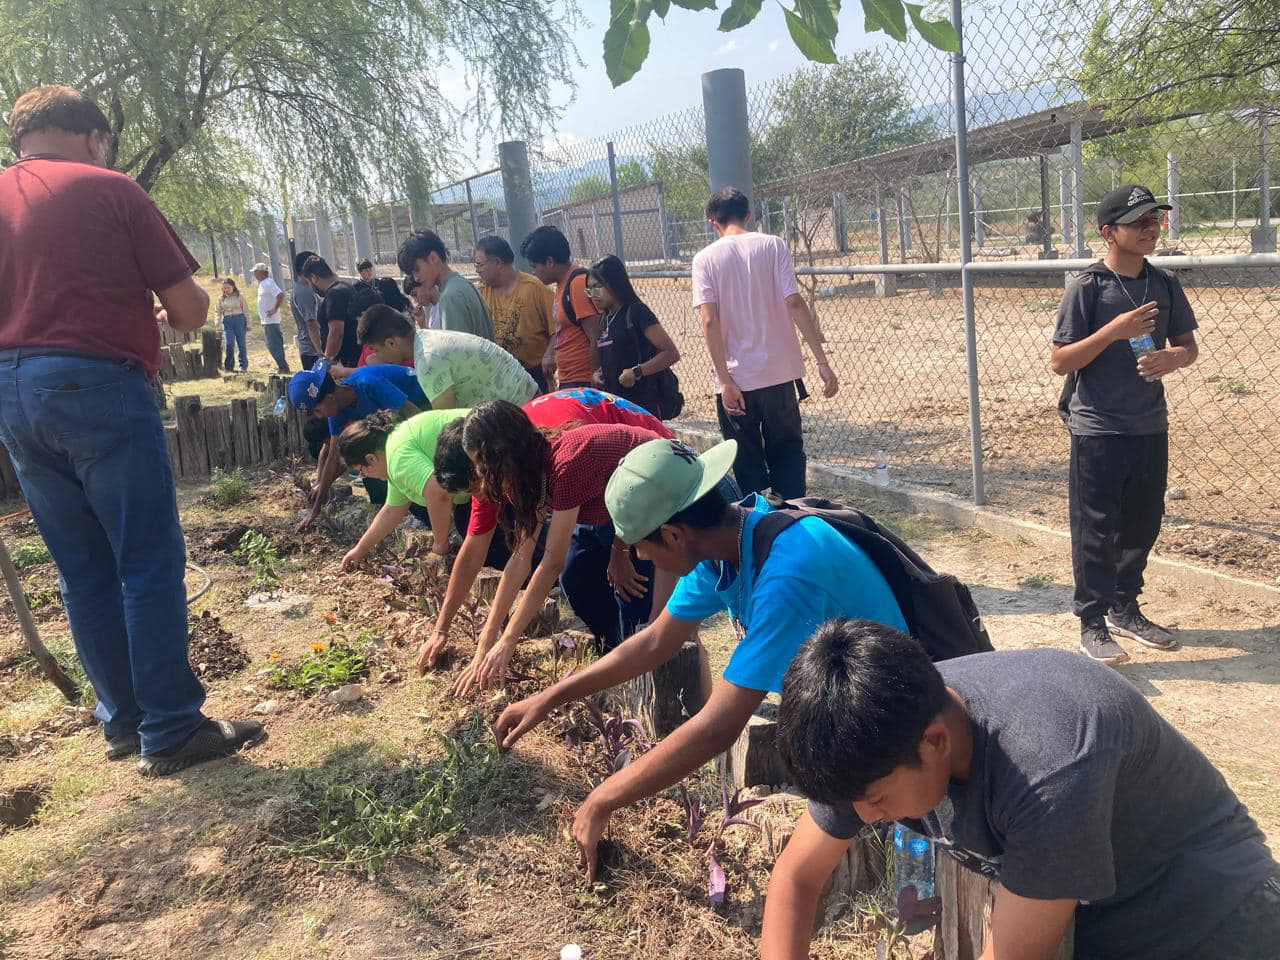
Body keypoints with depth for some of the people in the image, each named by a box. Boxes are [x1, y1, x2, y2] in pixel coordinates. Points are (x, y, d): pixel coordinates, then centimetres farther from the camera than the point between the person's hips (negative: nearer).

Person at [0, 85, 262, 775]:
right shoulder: (108, 189, -2)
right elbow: (191, 310, -4)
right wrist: (159, 309, 19)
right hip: (97, 388, -6)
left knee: (82, 570, 13)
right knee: (150, 562, 0)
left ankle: (122, 720, 21)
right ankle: (170, 731, 3)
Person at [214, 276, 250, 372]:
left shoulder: (239, 296, 2)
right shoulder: (221, 298, 11)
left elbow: (246, 311, 2)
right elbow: (217, 311, 16)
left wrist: (248, 324, -1)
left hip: (239, 320, -2)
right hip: (227, 321, 2)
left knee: (241, 344, 2)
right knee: (229, 344, -7)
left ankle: (243, 365, 11)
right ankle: (229, 366, 1)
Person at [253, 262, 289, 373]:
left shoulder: (268, 283, -16)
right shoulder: (262, 284, 16)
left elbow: (281, 295, -27)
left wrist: (275, 309, -24)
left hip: (270, 321, -10)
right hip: (266, 320, 11)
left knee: (274, 345, -9)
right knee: (272, 345, 13)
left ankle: (283, 367, -6)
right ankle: (282, 366, 17)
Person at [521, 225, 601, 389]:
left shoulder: (579, 284, -16)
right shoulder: (562, 284, 12)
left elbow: (596, 338, -19)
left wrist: (595, 380, -16)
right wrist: (550, 354, 12)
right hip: (568, 381, 9)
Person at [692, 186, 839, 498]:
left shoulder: (705, 258, 0)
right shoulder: (773, 245, 1)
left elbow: (709, 321, -11)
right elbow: (794, 303, -9)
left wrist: (725, 381, -11)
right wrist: (822, 362, -9)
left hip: (735, 380, -1)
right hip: (779, 373, 1)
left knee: (749, 467, 11)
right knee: (787, 455, 16)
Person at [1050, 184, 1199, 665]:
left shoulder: (1165, 284, 6)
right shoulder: (1086, 287, -10)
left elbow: (1189, 345, 13)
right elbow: (1058, 361, -12)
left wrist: (1172, 358, -10)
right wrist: (1114, 330, -24)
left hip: (1150, 427, 6)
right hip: (1097, 431, -6)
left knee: (1143, 523, 15)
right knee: (1095, 530, 0)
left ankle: (1125, 610, 32)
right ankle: (1092, 624, 11)